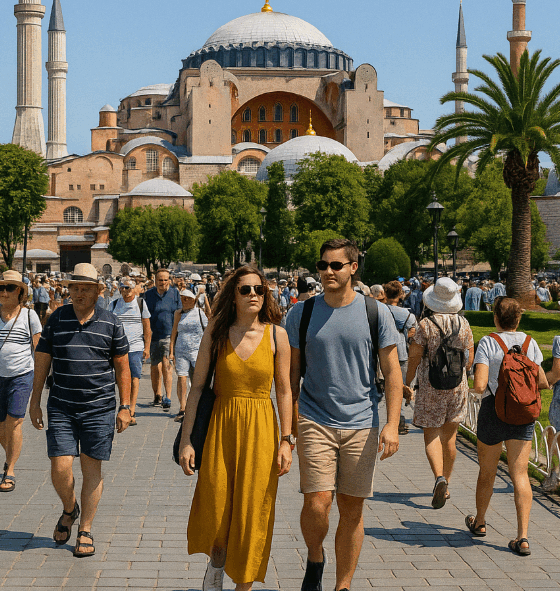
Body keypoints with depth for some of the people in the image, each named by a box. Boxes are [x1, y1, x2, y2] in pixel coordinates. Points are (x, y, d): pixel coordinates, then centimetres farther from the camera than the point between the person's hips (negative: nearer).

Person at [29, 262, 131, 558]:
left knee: (92, 468, 3)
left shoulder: (111, 323, 1)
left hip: (99, 408, -1)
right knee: (60, 468, -6)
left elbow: (122, 366, 5)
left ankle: (85, 531, 14)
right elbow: (42, 362, 8)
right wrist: (35, 402, 6)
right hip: (61, 408, 1)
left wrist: (125, 406, 1)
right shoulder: (56, 319, 3)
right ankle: (69, 510, 25)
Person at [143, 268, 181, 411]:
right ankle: (157, 396, 25)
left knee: (166, 365, -14)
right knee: (155, 367, 8)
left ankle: (167, 399, -14)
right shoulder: (149, 295, 6)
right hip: (153, 335, 2)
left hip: (169, 335, -2)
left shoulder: (174, 293, 4)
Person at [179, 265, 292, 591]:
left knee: (251, 513, 2)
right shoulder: (216, 332, -1)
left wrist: (286, 440, -6)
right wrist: (186, 439, -3)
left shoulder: (276, 335, -2)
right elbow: (197, 386, 1)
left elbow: (284, 391, 0)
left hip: (261, 429, -1)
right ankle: (216, 565, 37)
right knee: (214, 509, 6)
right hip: (221, 427, 1)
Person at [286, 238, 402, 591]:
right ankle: (315, 559, 18)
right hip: (315, 421, 0)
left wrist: (392, 424, -8)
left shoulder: (376, 313, 1)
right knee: (317, 502, -11)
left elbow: (392, 371, 1)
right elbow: (292, 372, 9)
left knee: (352, 510, 5)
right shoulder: (302, 313, 3)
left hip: (361, 425, 0)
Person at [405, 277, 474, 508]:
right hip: (458, 386, 4)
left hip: (431, 387, -4)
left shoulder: (425, 325, -11)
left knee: (431, 436, 0)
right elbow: (470, 358, 8)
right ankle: (445, 485, 23)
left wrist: (407, 383, 6)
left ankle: (439, 477, -23)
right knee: (450, 435, 15)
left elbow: (414, 357, -7)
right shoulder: (463, 324, 2)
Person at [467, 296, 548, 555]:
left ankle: (479, 522, 36)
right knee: (520, 474, 0)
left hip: (494, 410, -2)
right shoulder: (529, 343, 0)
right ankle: (522, 537, -10)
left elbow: (479, 386, -19)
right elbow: (543, 383, 4)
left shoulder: (488, 343, -11)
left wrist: (481, 388, 4)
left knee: (487, 471, 16)